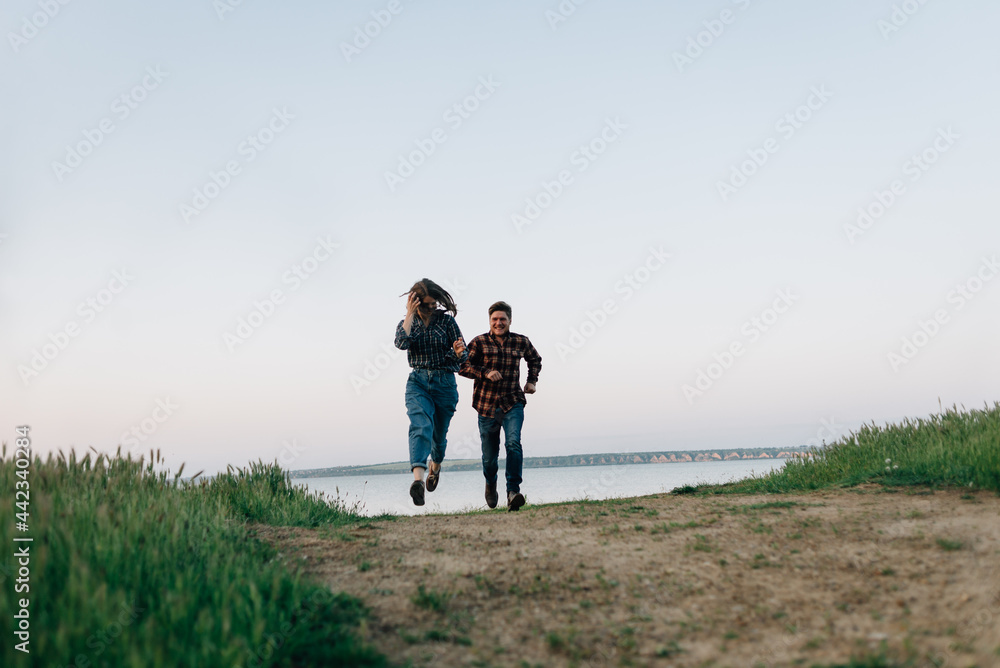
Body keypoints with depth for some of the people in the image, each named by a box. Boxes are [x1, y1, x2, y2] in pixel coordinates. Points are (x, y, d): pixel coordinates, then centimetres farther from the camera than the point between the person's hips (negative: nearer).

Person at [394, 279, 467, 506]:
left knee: (439, 432, 12)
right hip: (418, 382, 0)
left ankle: (436, 465, 45)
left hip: (445, 382, 0)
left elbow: (463, 355, 1)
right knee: (421, 425, -24)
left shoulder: (446, 320, 2)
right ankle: (418, 478, -40)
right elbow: (402, 343, -17)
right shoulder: (406, 322, 6)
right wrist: (410, 314, -14)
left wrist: (459, 353, -23)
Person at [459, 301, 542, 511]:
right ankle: (491, 483, 39)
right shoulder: (479, 342, -1)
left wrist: (532, 381, 12)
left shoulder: (521, 342, 5)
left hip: (513, 404, 0)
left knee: (513, 444, -23)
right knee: (489, 455, 7)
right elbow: (463, 367, -7)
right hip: (487, 406, 0)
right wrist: (485, 373, -21)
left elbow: (535, 360, 25)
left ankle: (513, 491, -22)